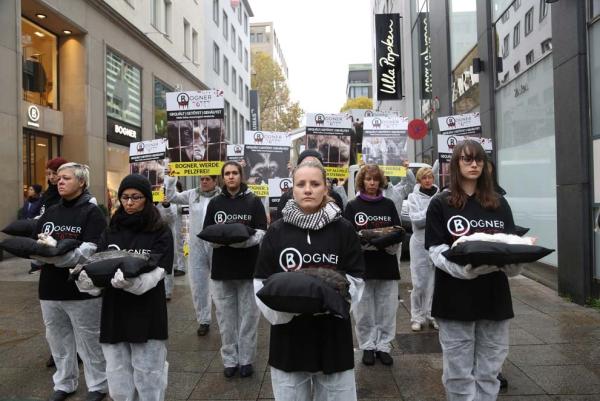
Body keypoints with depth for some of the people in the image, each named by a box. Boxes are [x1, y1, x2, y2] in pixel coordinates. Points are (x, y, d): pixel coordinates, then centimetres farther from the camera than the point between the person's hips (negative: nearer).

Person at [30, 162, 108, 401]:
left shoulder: (92, 213, -8)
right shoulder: (49, 212, 12)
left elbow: (88, 253, -19)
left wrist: (52, 252, -29)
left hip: (82, 290, -6)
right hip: (50, 288, 6)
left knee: (89, 341, 7)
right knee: (58, 340, 18)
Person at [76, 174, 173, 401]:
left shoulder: (160, 232, -4)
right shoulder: (111, 231, 10)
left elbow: (156, 273, -14)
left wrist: (130, 279, -33)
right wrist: (86, 277, -21)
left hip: (147, 315, -4)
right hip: (114, 313, 4)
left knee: (148, 382, 7)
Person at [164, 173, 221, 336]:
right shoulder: (192, 194, 7)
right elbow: (171, 196, 9)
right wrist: (170, 177, 1)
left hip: (217, 246, -4)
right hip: (197, 247, 4)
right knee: (198, 285, 10)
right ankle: (204, 320, 26)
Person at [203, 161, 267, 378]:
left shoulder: (253, 201, 1)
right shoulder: (215, 202, 7)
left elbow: (261, 232, -4)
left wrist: (243, 238, -22)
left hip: (248, 266, -2)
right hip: (221, 267, 2)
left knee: (248, 314, 7)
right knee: (226, 316, 9)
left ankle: (246, 359, 20)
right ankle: (229, 359, 22)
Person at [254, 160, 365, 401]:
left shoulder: (343, 229, -1)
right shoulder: (276, 231, 0)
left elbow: (355, 279, 0)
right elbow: (262, 283, 0)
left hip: (333, 333, 0)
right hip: (288, 334, 1)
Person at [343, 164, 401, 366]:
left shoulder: (389, 205, 10)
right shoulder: (353, 206, 3)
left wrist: (390, 241, -13)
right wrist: (366, 240, -20)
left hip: (387, 264, 2)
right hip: (362, 265, -2)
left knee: (387, 309, 7)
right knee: (364, 310, 7)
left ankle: (383, 346, 21)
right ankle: (368, 347, 22)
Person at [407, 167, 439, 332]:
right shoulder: (414, 197, 2)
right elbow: (416, 220, -9)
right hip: (420, 243, -1)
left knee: (435, 282, 6)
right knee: (419, 283, 1)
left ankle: (433, 315, 19)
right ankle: (417, 317, 12)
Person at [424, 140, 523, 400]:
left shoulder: (499, 204, 12)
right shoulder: (440, 204, -1)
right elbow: (437, 251, -7)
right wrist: (465, 265, -26)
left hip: (494, 295, 4)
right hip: (456, 297, -3)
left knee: (489, 371, 14)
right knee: (459, 372, 6)